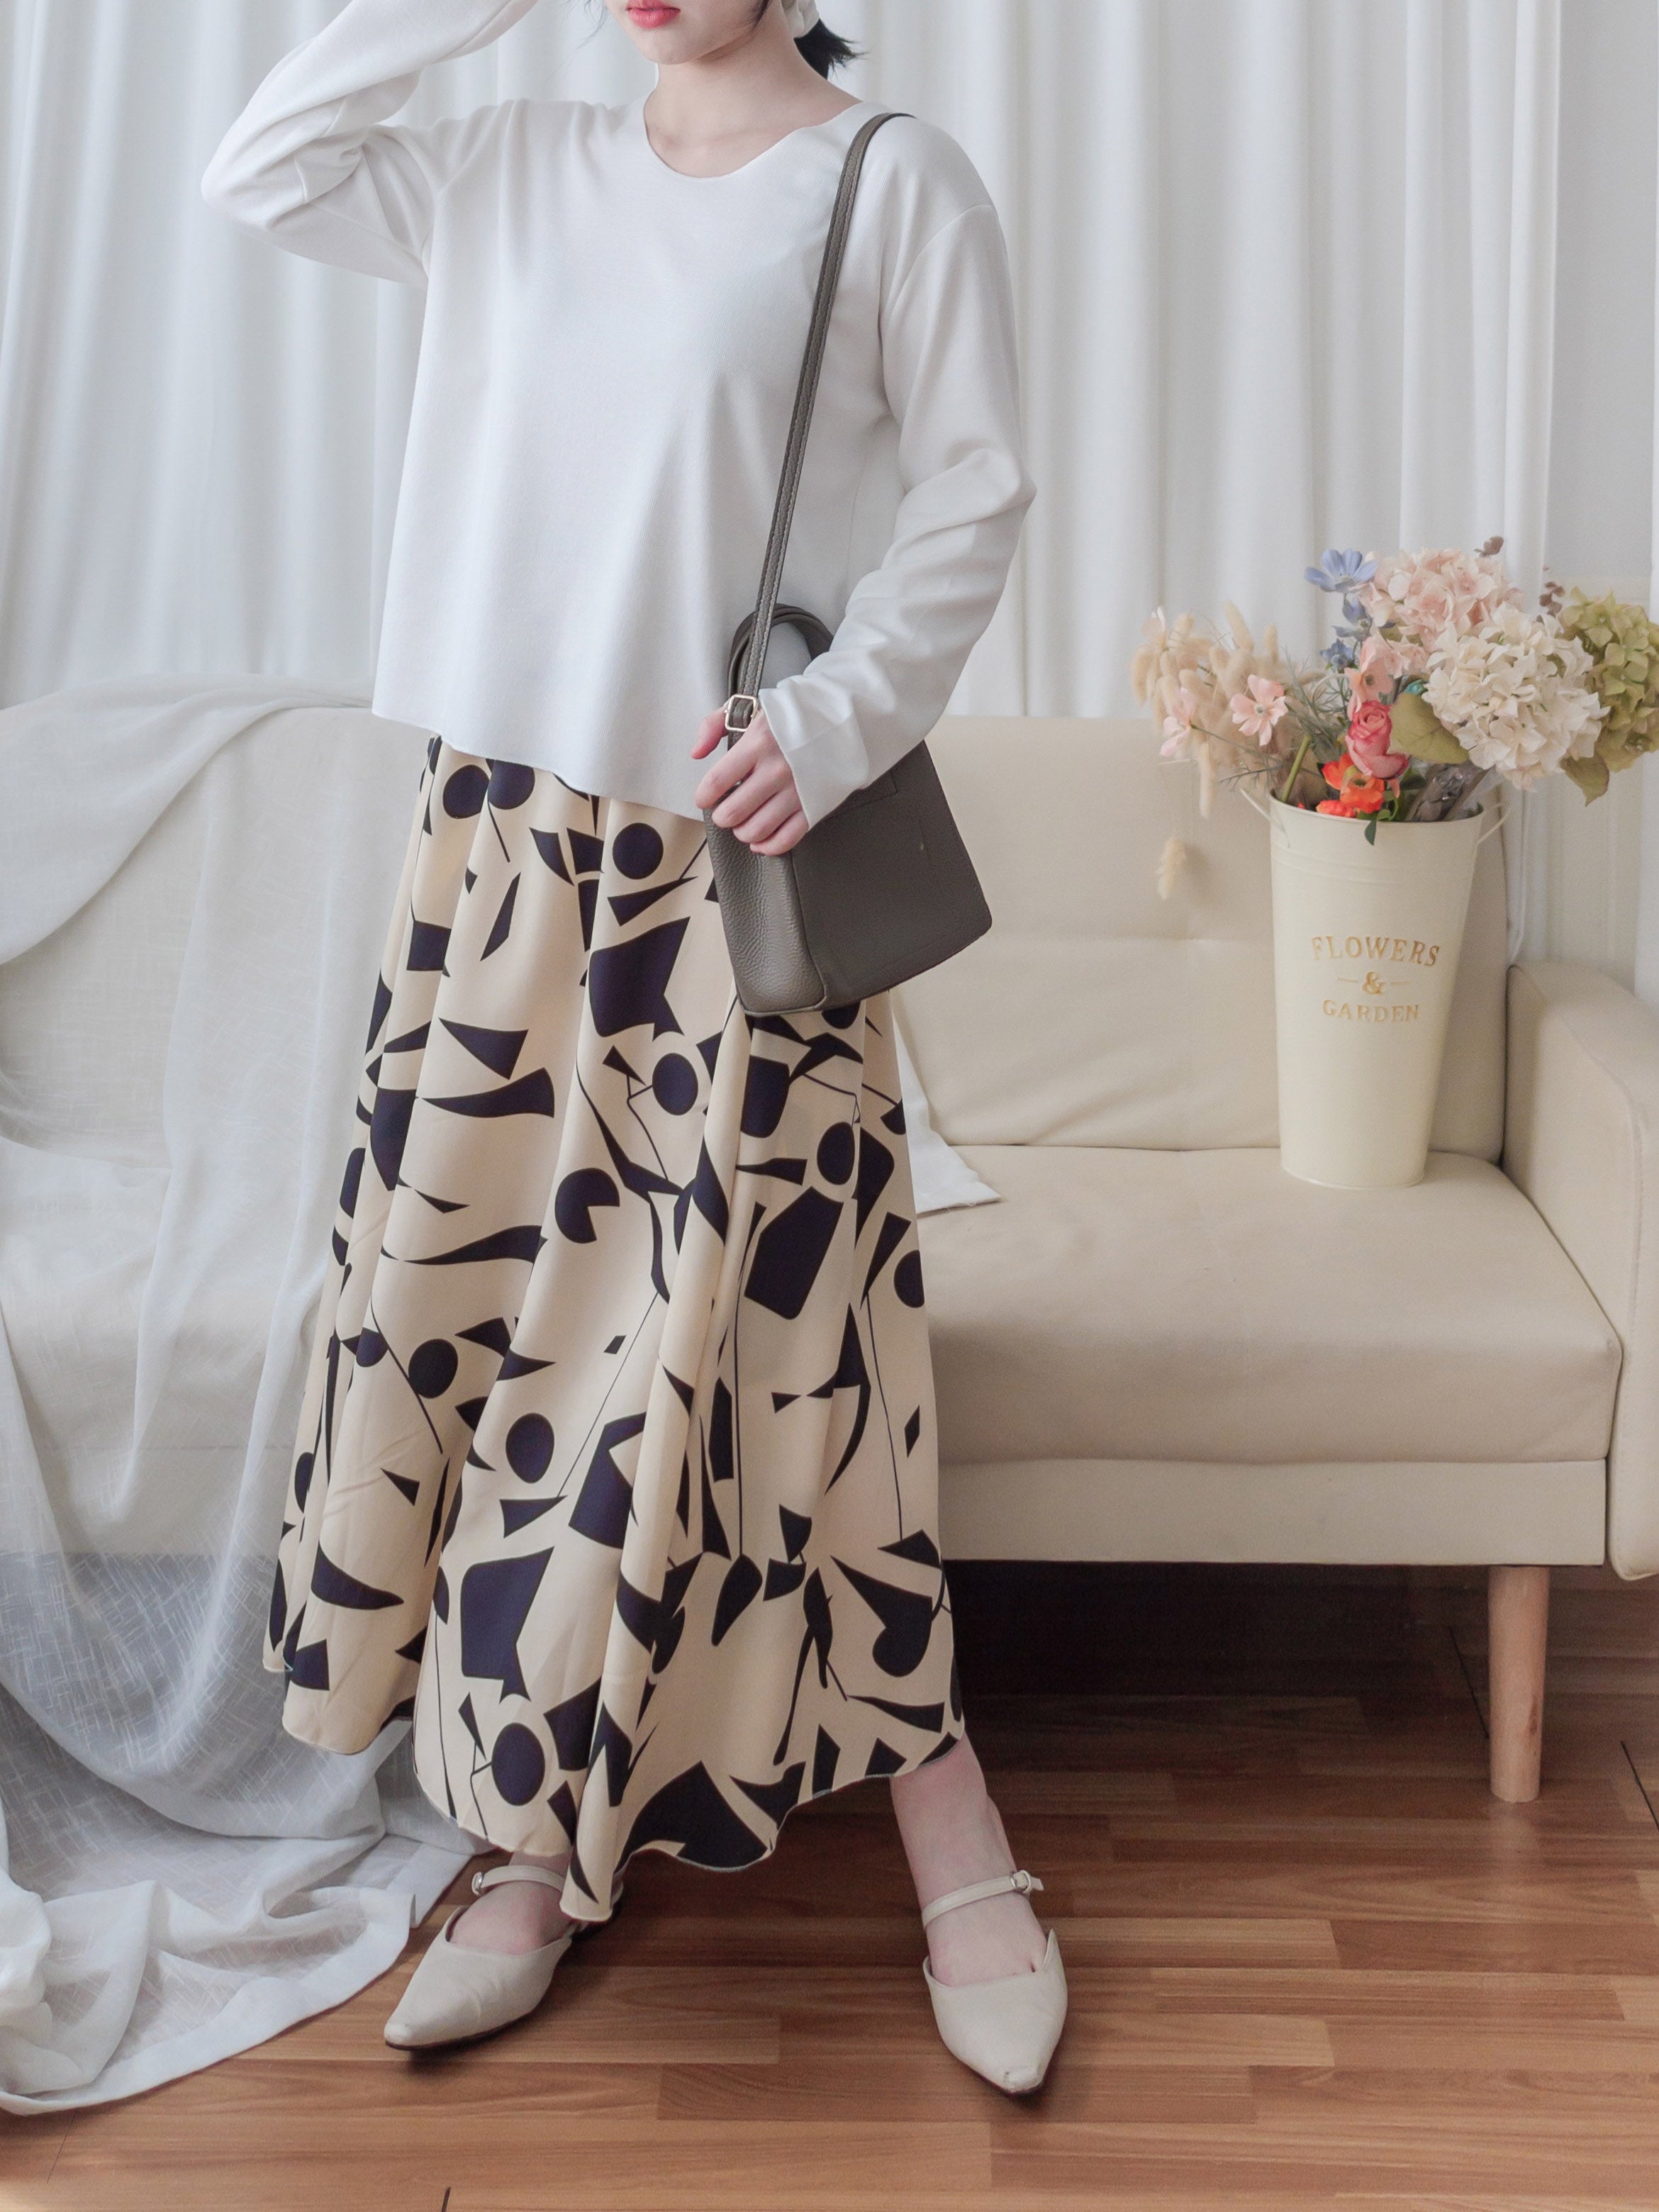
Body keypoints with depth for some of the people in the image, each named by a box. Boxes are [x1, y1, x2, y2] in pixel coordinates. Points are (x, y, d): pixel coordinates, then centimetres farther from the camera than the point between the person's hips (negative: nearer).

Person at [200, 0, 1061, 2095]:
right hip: (506, 837, 6)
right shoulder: (523, 172, 13)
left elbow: (974, 493, -4)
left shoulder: (896, 183, -2)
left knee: (759, 1338, -5)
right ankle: (537, 1849, 22)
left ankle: (959, 1863, 13)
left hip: (731, 854, -5)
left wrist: (839, 716, -18)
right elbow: (256, 172, 16)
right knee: (477, 1285, 6)